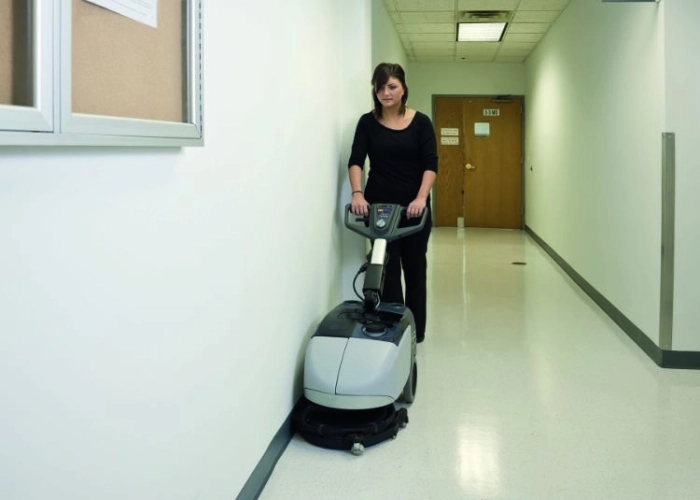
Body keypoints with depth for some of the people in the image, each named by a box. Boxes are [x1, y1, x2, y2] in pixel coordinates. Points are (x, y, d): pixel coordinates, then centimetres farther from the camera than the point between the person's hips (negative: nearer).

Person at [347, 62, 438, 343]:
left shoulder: (420, 122, -3)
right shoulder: (368, 122, 0)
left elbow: (430, 164, -11)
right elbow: (355, 161, -11)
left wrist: (421, 198, -27)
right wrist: (357, 193, -29)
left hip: (414, 206, 0)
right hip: (379, 206, 0)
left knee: (414, 268, 8)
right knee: (387, 269, 2)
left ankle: (416, 330, 20)